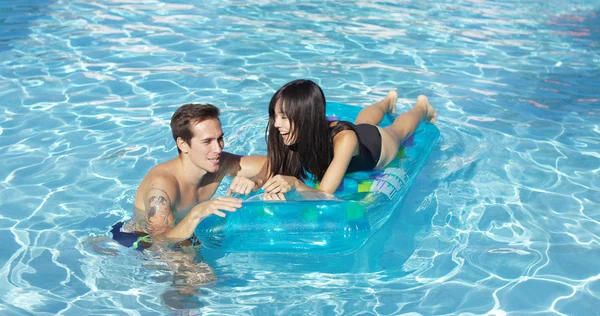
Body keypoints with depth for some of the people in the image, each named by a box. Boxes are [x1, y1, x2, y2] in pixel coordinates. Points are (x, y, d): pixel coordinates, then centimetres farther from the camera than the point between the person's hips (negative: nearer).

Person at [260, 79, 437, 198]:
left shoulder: (344, 138, -52)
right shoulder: (290, 134, -41)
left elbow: (325, 194, -53)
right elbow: (268, 176, -38)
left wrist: (295, 184, -70)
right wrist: (271, 188, -60)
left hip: (378, 145, -3)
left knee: (398, 130, 33)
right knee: (364, 121, 39)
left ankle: (422, 107, 64)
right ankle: (389, 101, 70)